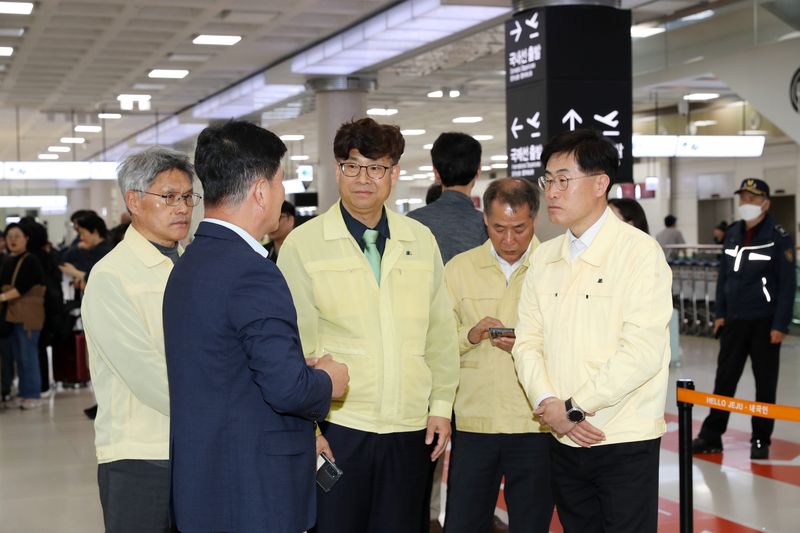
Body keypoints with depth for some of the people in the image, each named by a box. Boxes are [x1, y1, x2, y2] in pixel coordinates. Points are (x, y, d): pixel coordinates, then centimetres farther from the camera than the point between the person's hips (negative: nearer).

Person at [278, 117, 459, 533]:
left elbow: (441, 332, 10)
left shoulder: (421, 240, 7)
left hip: (411, 429, 3)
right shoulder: (303, 244, -3)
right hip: (336, 429, -3)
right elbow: (295, 346, -4)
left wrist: (441, 405, 7)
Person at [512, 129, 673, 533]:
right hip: (564, 440, 5)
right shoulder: (544, 258, 10)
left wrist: (572, 407, -13)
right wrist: (549, 405, -11)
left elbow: (642, 352, -17)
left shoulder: (639, 251, -9)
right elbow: (527, 341, 7)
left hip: (625, 442, -5)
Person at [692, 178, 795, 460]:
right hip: (734, 320, 5)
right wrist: (720, 313, 8)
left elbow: (788, 284, -11)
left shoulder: (779, 237, -10)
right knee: (724, 379, 7)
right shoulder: (732, 233, 7)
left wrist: (780, 325, -14)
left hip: (764, 323, -5)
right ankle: (711, 436, 13)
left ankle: (761, 439, 15)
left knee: (765, 383, 6)